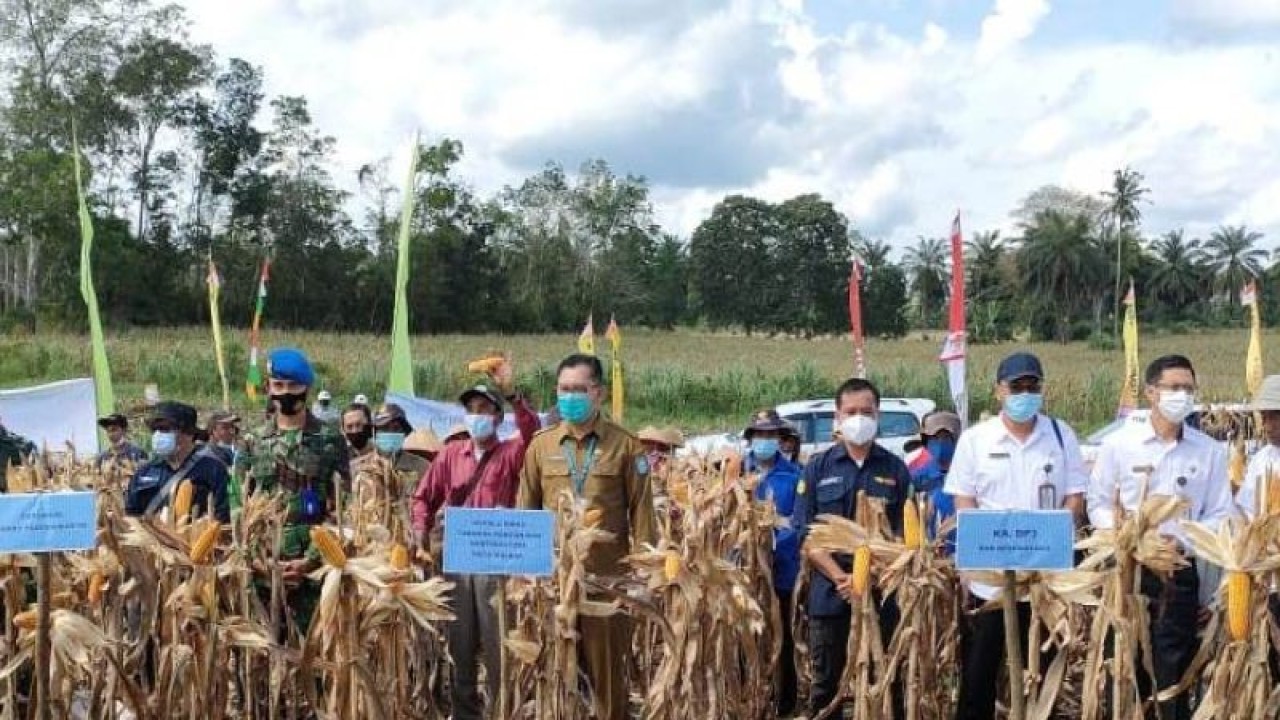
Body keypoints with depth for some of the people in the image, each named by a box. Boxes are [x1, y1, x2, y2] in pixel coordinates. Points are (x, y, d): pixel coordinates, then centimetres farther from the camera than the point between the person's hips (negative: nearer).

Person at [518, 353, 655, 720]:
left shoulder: (625, 445, 1)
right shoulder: (541, 445, 8)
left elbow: (640, 508, 0)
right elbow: (526, 509, 10)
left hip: (608, 573, -2)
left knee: (607, 666, 4)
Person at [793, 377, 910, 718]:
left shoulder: (894, 468, 4)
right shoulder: (818, 468, 3)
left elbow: (903, 533, 1)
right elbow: (806, 534, -1)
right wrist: (841, 578, -14)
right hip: (830, 593, 0)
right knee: (826, 681, 8)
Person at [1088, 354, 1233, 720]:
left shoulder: (1210, 451, 2)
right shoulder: (1118, 444, -1)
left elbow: (1220, 516, 1)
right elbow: (1099, 505, 3)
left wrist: (1179, 539, -14)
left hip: (1179, 572, 0)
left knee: (1173, 672, 6)